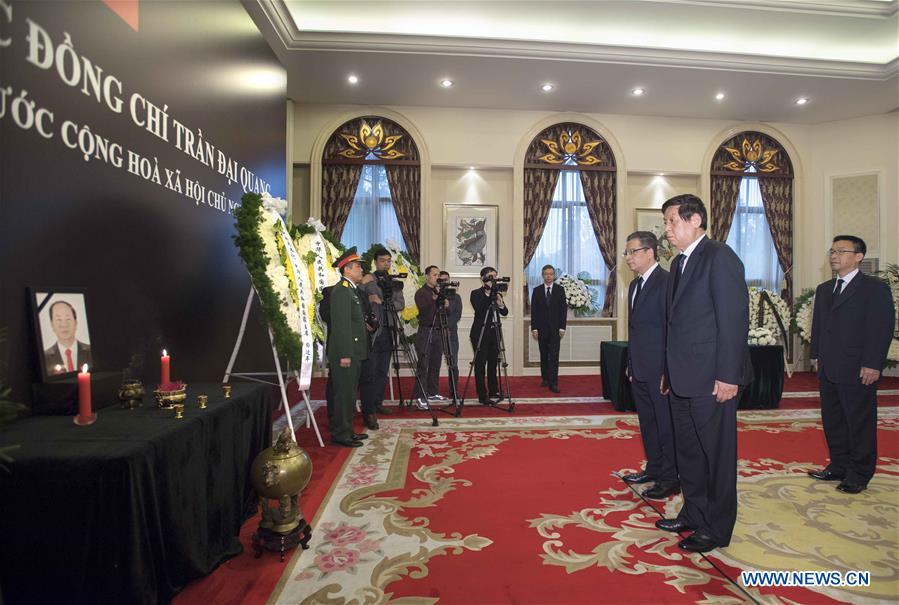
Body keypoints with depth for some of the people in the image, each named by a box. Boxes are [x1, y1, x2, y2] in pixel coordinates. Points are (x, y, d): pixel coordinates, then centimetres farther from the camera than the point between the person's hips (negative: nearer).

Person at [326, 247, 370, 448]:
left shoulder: (351, 289, 17)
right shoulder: (341, 290, -15)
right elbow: (341, 324, -21)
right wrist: (344, 354, -23)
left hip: (353, 353, 10)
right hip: (345, 353, -10)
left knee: (349, 394, 16)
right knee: (344, 394, -3)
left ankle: (347, 430, 26)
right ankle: (340, 434, 6)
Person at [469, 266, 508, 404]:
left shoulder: (497, 293, 11)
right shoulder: (476, 293, -3)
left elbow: (505, 313, 3)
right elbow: (478, 309, -20)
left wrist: (501, 305, -18)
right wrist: (487, 293, -23)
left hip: (493, 333, 5)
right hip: (480, 334, -5)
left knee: (493, 363, 11)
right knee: (480, 364, -2)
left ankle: (494, 392, 21)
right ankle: (482, 395, 3)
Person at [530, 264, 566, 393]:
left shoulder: (560, 289, 3)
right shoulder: (537, 290, 5)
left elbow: (563, 309, 1)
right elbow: (533, 310, 2)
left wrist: (562, 327, -5)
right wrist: (534, 328, -4)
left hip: (555, 328, -1)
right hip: (541, 328, 1)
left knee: (554, 356, -6)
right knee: (544, 356, 8)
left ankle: (553, 383, -7)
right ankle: (545, 379, 20)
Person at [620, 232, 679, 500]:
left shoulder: (666, 281, -13)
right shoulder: (635, 285, 15)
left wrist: (668, 370, -17)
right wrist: (631, 363, 15)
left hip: (659, 369, -9)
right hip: (639, 368, 9)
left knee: (666, 424, 3)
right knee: (648, 422, 17)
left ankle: (670, 478, 15)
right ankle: (654, 469, 31)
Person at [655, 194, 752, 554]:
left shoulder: (719, 256, -11)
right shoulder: (679, 262, 15)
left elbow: (734, 318, -17)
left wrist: (728, 375, -19)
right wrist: (669, 372, 16)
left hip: (712, 379, -9)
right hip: (683, 380, 9)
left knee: (716, 454, 6)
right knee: (687, 452, 18)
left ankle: (716, 529, 21)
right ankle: (693, 514, 34)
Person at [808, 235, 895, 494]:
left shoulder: (875, 288, -4)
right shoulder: (824, 289, 15)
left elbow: (883, 328, -10)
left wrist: (872, 365, -15)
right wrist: (817, 356, 11)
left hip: (857, 371, -6)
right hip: (828, 370, 6)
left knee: (860, 423, 3)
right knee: (832, 421, 12)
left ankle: (859, 475, 14)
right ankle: (838, 467, 24)